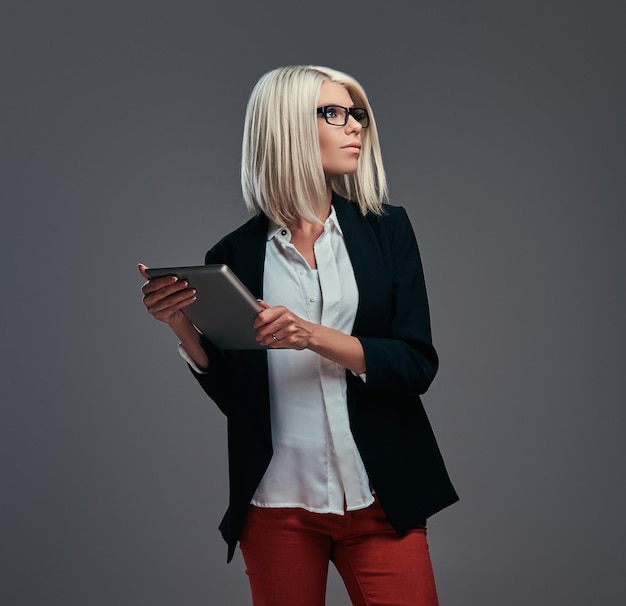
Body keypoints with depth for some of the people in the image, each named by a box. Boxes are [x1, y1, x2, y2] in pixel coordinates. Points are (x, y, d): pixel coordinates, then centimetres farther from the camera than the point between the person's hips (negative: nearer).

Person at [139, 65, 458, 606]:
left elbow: (417, 365, -5)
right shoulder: (236, 255, 0)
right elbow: (235, 397, 3)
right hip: (277, 505, 0)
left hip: (379, 499, 1)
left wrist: (314, 336, -18)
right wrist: (183, 326, -12)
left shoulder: (385, 229, 3)